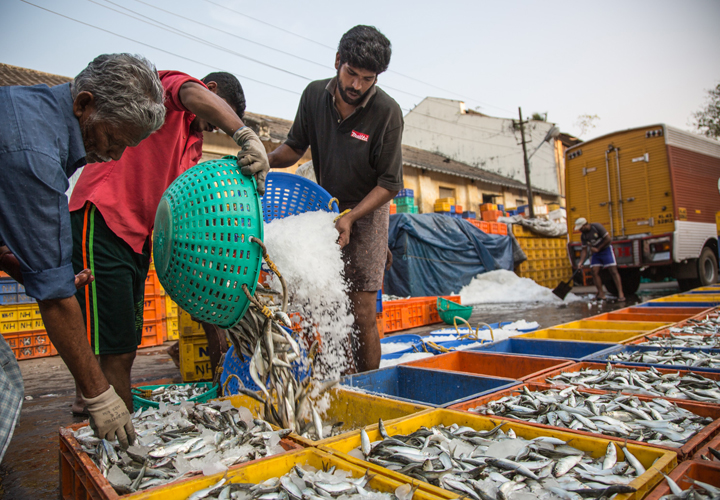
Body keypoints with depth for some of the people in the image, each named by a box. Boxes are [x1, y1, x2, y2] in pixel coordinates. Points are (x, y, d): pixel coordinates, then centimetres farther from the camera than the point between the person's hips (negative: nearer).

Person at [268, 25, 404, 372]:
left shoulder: (387, 113, -16)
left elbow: (389, 184, -14)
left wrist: (350, 217, -24)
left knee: (363, 314, -6)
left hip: (367, 214, -3)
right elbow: (295, 146, 8)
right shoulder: (314, 95, -4)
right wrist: (265, 159, -12)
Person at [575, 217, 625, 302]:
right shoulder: (583, 236, -2)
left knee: (613, 271, -11)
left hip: (606, 249, -5)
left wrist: (598, 248, -15)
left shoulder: (597, 227, -18)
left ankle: (620, 293, -13)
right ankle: (601, 293, -2)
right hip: (595, 253, 5)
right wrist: (581, 262, -11)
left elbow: (608, 239, -16)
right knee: (595, 272, -7)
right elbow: (584, 250, 0)